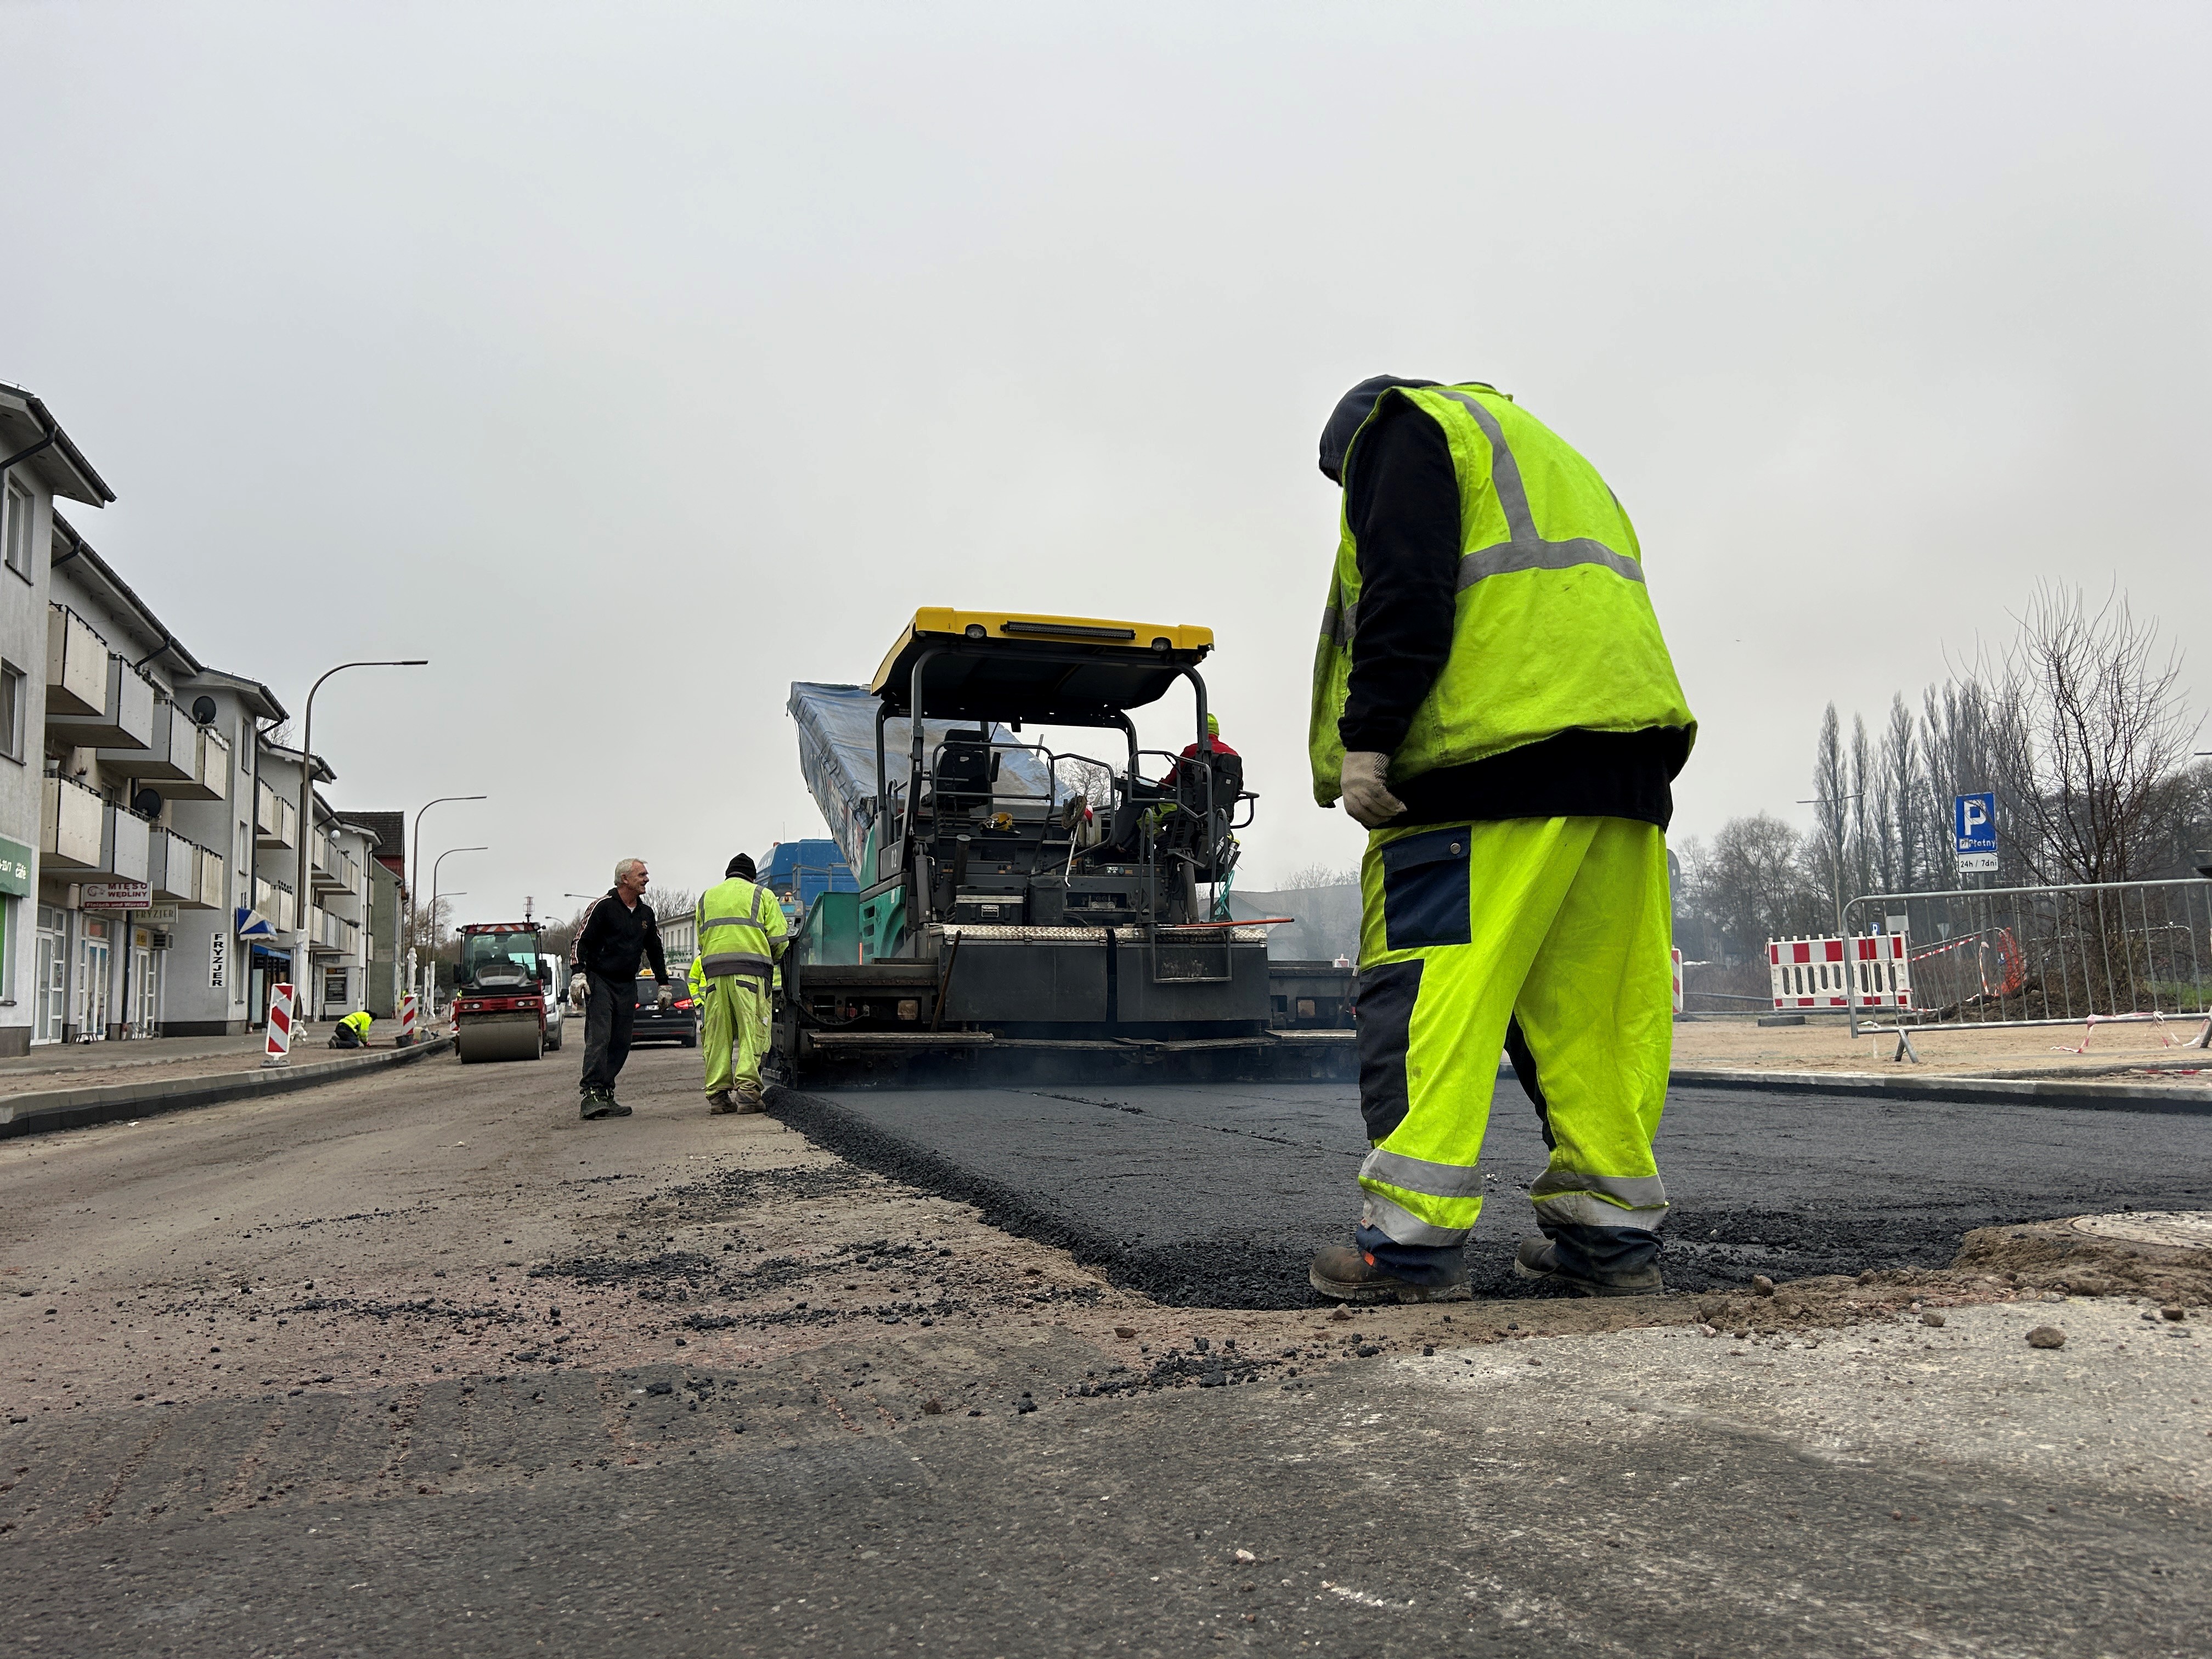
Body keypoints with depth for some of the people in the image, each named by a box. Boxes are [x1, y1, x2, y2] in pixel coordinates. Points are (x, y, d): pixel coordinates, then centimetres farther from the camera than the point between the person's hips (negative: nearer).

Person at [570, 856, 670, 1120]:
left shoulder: (646, 913, 13)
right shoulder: (602, 906, -6)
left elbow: (655, 950, 23)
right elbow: (580, 942, -7)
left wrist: (663, 984, 20)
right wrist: (579, 974, -18)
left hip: (628, 986, 7)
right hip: (599, 982, -7)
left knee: (621, 1044, 4)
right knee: (599, 1038, -16)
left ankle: (606, 1094, 9)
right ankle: (590, 1094, -20)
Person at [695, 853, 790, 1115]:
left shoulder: (707, 897, 22)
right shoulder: (761, 894, 10)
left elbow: (702, 939, 17)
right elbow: (779, 938, 3)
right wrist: (770, 958, 21)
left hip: (713, 969, 4)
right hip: (750, 970, -4)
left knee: (717, 1034, 5)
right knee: (752, 1030, -5)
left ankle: (717, 1095, 4)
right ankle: (747, 1090, -14)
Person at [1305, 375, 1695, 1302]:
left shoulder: (1400, 426, 11)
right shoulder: (1551, 455, 37)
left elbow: (1406, 591, -8)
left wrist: (1365, 738, -13)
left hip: (1497, 746, -8)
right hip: (1628, 749, 9)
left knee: (1425, 981, -10)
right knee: (1595, 997, 7)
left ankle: (1412, 1238, -12)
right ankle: (1610, 1228, 9)